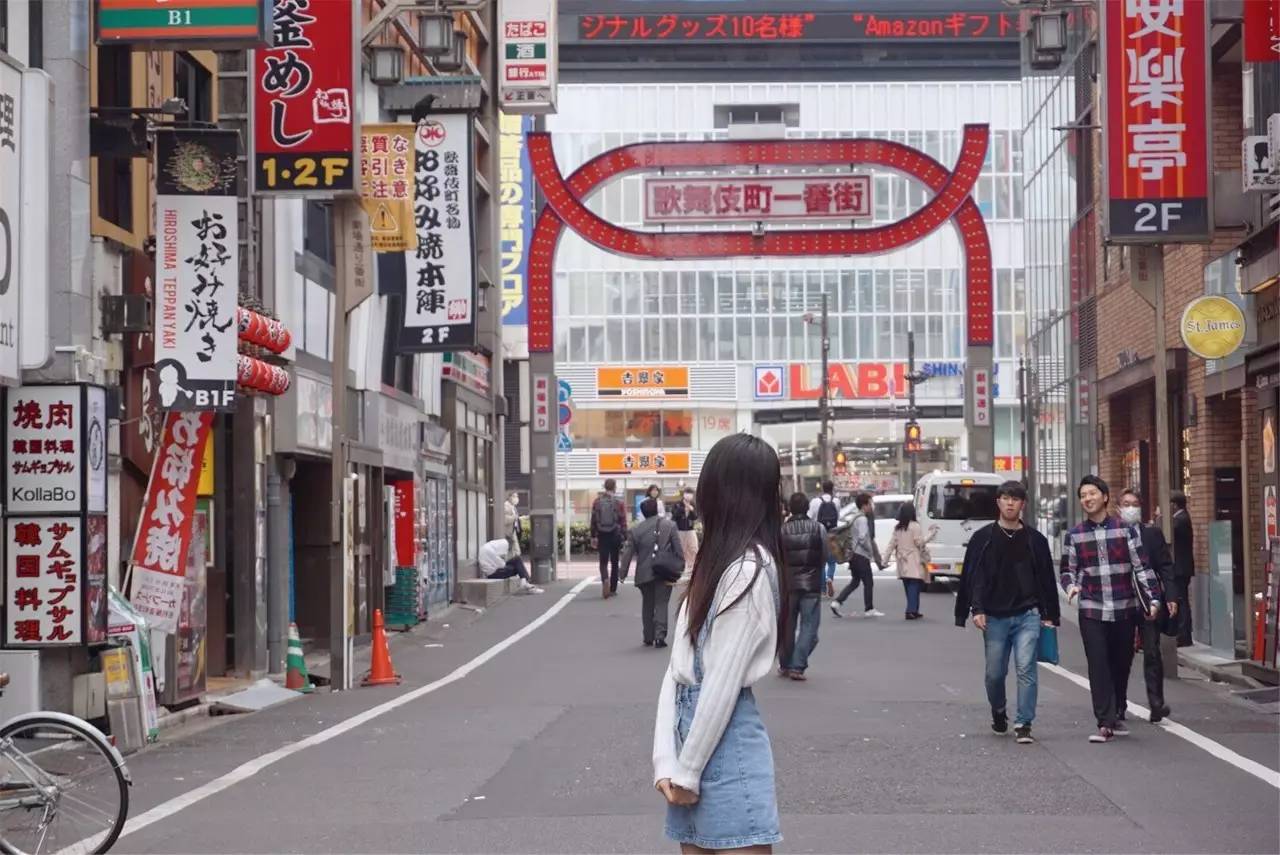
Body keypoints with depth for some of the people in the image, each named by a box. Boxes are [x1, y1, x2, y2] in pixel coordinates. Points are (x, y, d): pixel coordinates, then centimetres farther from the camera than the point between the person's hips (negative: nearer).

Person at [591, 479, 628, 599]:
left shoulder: (597, 501, 1)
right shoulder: (618, 502, -6)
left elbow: (593, 521, 4)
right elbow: (623, 521, -7)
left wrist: (593, 536, 11)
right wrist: (624, 536, -2)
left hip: (602, 535, 1)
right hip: (615, 535, -1)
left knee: (603, 562, 5)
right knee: (614, 562, 11)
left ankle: (605, 580, -23)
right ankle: (612, 589, 14)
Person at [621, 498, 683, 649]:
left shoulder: (635, 531, 0)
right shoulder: (670, 526, -2)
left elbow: (627, 554, 1)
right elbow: (678, 549, -2)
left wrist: (624, 573, 9)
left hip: (644, 573, 1)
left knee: (647, 604, 15)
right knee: (661, 603, 1)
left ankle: (648, 637, 19)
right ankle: (660, 635, -12)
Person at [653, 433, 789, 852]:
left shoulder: (748, 570, -13)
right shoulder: (716, 562, 13)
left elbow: (723, 682, -16)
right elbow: (678, 668, 8)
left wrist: (688, 770, -12)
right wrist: (665, 761, 0)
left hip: (726, 742, -8)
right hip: (693, 724, 8)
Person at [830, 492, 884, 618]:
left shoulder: (854, 518, 14)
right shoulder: (862, 519, -15)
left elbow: (850, 536, 19)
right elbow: (863, 538, -23)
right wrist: (871, 551, -11)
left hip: (854, 555, 9)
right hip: (861, 555, -9)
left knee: (855, 582, 14)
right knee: (868, 582, 1)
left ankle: (837, 602, 3)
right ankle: (869, 609, 6)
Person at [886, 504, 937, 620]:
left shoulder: (897, 528, 8)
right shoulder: (915, 526, -11)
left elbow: (892, 544, 8)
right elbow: (920, 542, -11)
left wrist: (886, 559, 10)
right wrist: (932, 533, -6)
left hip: (903, 563, 6)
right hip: (914, 563, -6)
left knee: (908, 586, 13)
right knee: (914, 586, -6)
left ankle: (913, 610, 17)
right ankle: (911, 610, -17)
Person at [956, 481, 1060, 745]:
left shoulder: (1035, 540, 7)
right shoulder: (983, 538, 5)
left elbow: (1046, 579, 10)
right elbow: (973, 576, 1)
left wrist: (1050, 614, 6)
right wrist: (977, 609, -10)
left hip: (1028, 616, 0)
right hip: (994, 616, 0)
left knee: (1026, 668, -11)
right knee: (995, 673, 7)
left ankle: (1023, 724, -8)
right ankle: (998, 714, 32)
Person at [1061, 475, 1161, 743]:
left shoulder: (1125, 530, 2)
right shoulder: (1074, 536, 5)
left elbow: (1141, 566, 2)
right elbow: (1068, 570, 12)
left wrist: (1153, 598, -5)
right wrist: (1071, 586, -10)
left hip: (1124, 609, 0)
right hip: (1092, 610, 0)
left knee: (1122, 665, 9)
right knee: (1098, 666, -8)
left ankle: (1117, 715, 26)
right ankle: (1105, 723, -9)